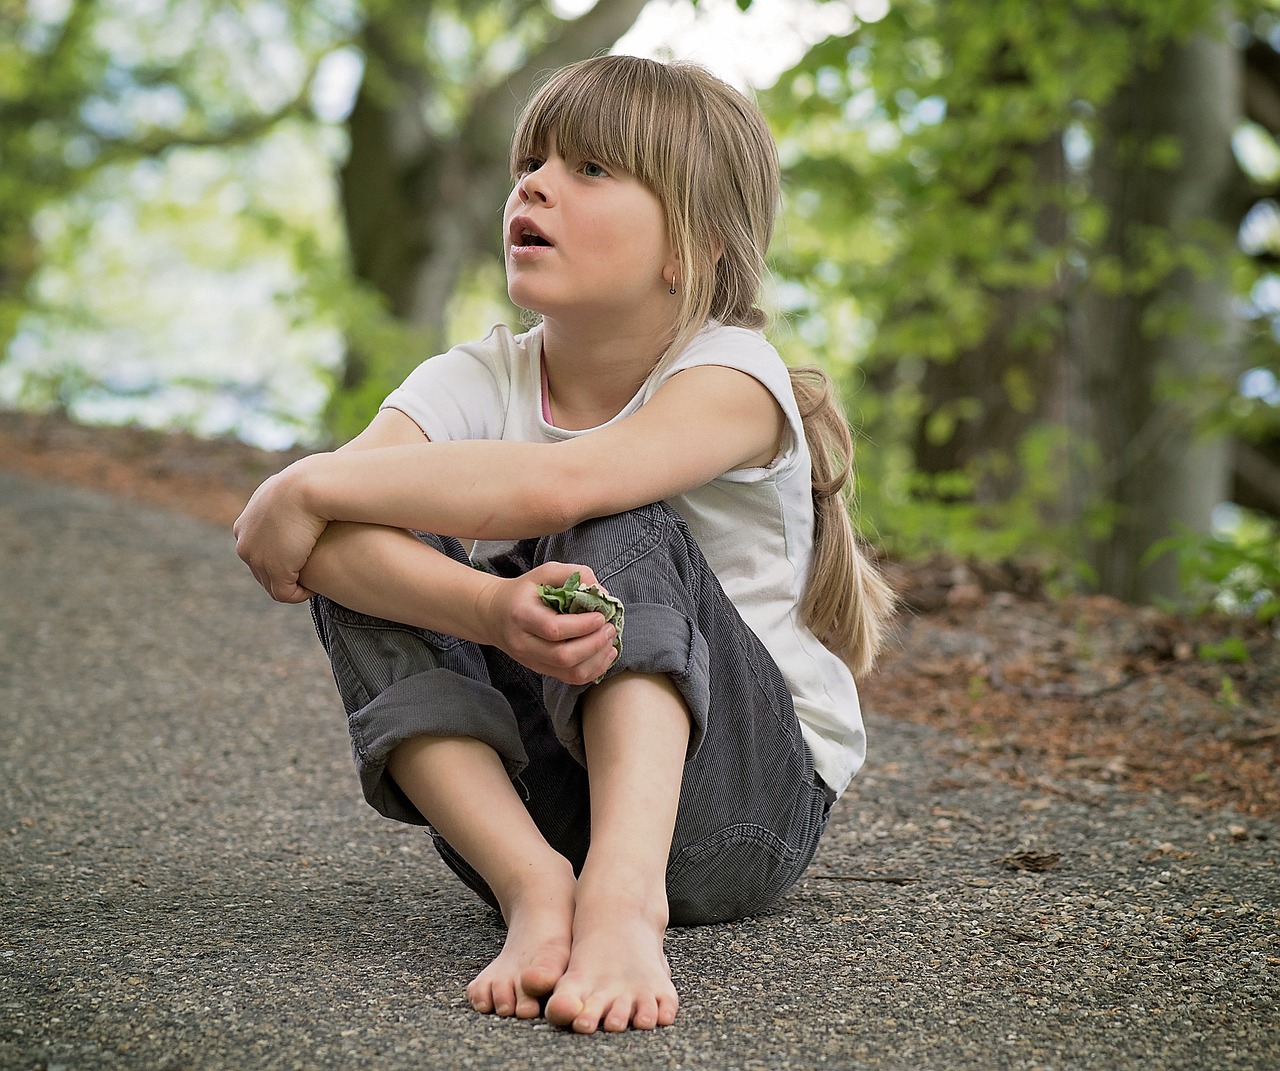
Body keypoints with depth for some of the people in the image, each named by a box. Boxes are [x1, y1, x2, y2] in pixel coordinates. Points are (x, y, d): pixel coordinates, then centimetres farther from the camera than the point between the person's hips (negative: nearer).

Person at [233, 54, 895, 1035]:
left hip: (746, 801, -4)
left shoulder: (730, 377, -14)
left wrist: (312, 485, -27)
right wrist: (487, 610, -42)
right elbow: (304, 532, -24)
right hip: (536, 795, 4)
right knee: (354, 558, -16)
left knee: (621, 534, -27)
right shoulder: (477, 380, -3)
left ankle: (627, 889, -42)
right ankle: (532, 883, -30)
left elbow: (553, 484, -37)